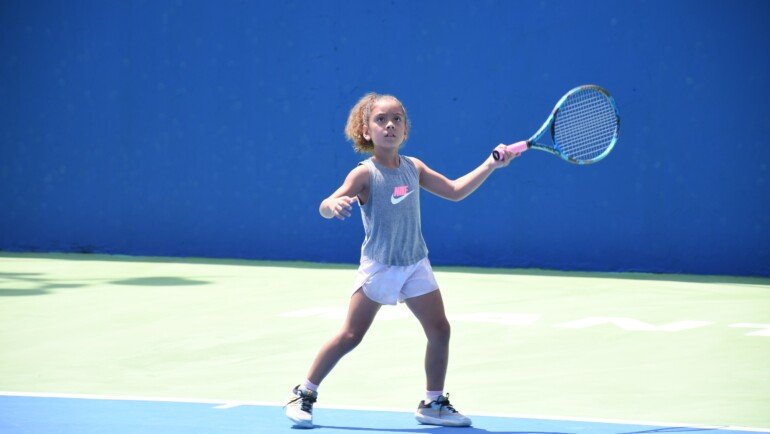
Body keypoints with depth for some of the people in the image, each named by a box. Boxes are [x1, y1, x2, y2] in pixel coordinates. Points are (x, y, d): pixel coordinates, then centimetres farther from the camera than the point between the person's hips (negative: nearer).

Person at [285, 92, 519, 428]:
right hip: (379, 265, -5)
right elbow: (327, 207, -25)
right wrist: (335, 205, -50)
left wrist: (490, 165, 3)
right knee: (350, 336, -5)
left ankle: (433, 403, 14)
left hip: (416, 264, 5)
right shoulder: (365, 174, -14)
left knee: (439, 330, -1)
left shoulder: (413, 168, 2)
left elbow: (455, 191, 11)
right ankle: (304, 395, 9)